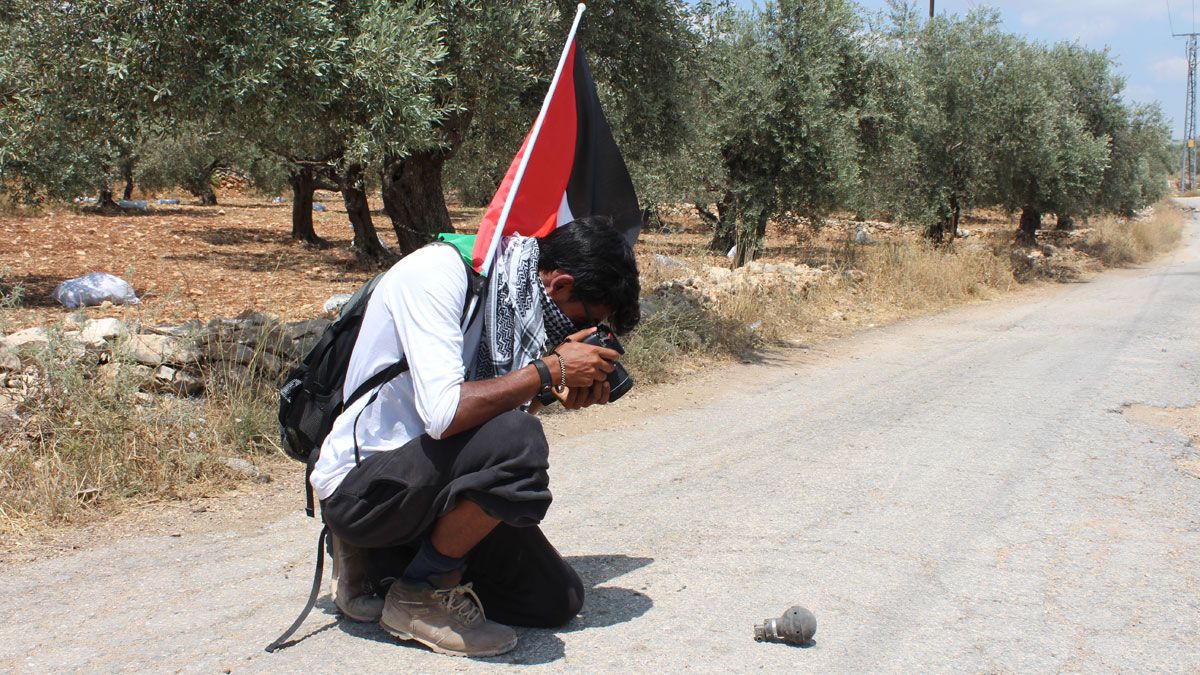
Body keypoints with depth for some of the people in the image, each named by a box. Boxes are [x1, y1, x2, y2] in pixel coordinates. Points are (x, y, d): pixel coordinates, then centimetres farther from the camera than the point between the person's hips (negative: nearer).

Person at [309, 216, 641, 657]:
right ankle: (420, 596, -11)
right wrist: (551, 369, -23)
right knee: (517, 441, -33)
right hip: (359, 485, -8)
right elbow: (443, 414, -33)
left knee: (558, 601, 2)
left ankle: (388, 558, 14)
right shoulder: (437, 273, -21)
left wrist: (559, 392, -7)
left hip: (421, 483, 9)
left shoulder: (515, 294, 4)